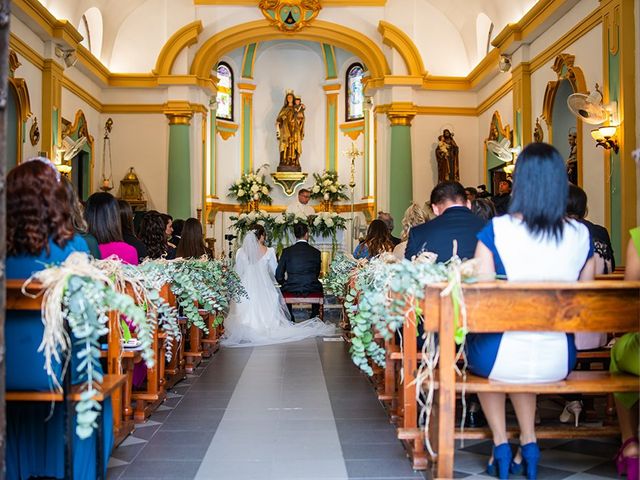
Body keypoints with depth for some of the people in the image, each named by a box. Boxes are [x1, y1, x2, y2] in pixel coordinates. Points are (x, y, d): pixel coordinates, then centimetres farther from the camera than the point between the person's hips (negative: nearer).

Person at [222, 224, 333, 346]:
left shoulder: (241, 252, -3)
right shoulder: (269, 251, -6)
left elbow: (238, 272, 3)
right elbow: (275, 272, 4)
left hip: (246, 289, 1)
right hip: (264, 289, -1)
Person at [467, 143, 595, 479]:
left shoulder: (496, 230, -12)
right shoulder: (581, 235, -1)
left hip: (502, 358, -3)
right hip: (558, 362, 4)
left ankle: (500, 443, 27)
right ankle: (528, 443, 30)